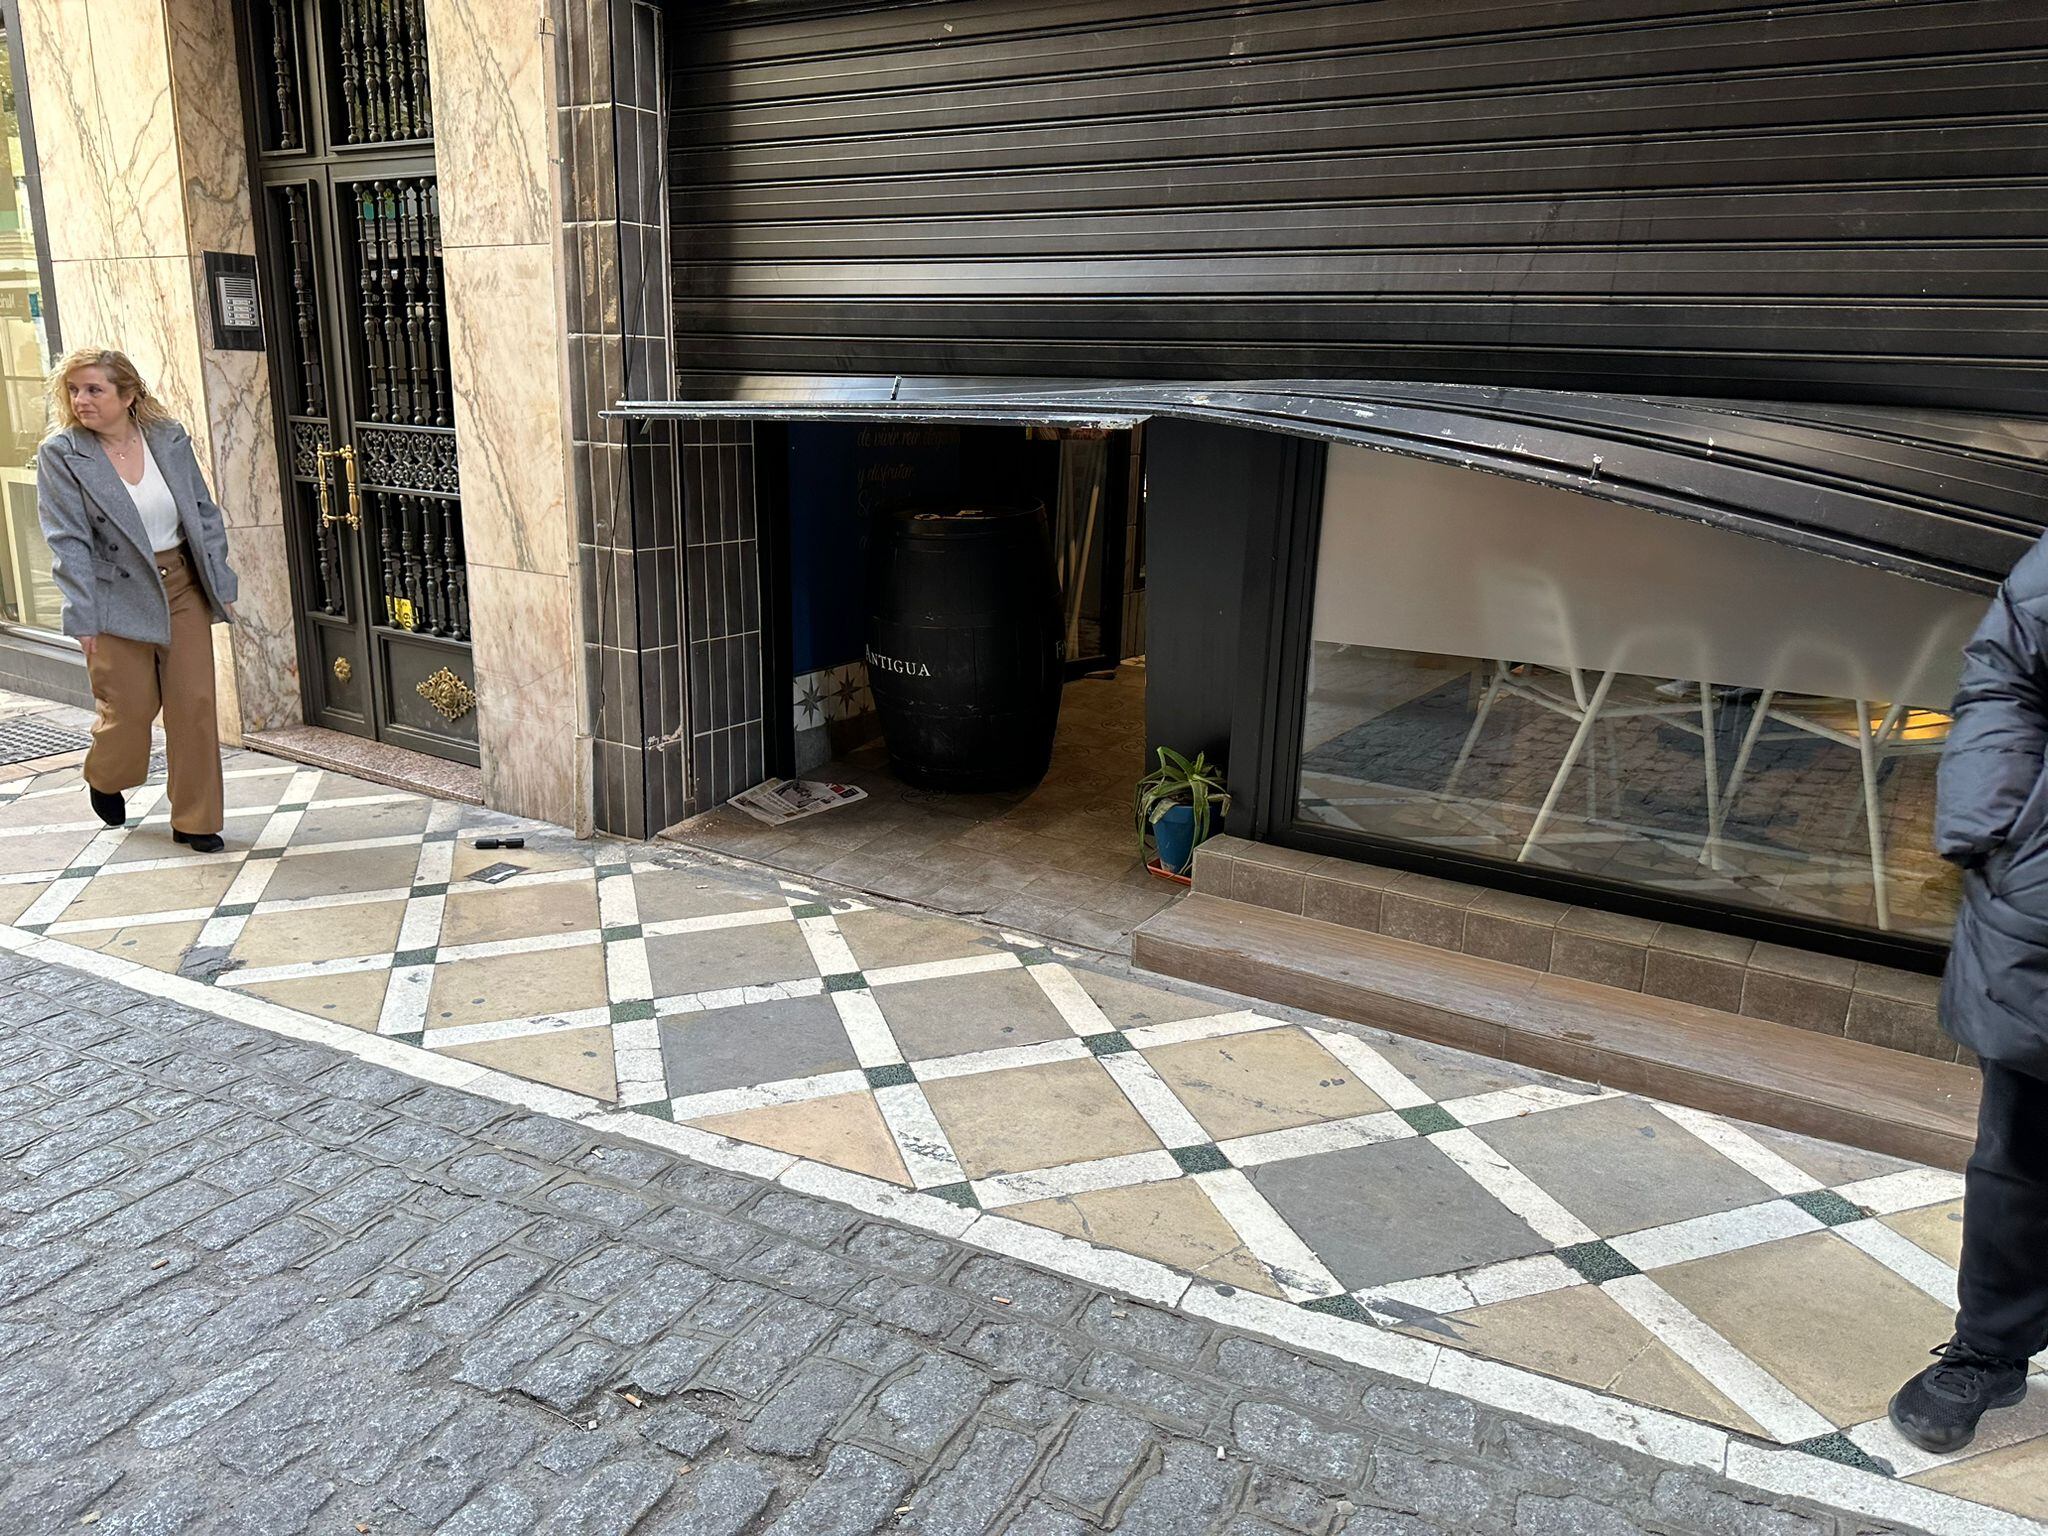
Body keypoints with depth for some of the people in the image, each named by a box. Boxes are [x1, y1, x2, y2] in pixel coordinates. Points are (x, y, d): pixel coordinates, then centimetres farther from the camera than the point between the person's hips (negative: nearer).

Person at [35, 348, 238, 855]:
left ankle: (195, 821, 11)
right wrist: (83, 617, -14)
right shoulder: (60, 453, -7)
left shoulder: (170, 438, 1)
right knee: (129, 709, 4)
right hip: (119, 598, -2)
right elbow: (68, 541, -10)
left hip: (183, 588, 3)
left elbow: (205, 514, 7)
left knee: (195, 705, 0)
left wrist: (220, 584, 5)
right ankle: (105, 781, 38)